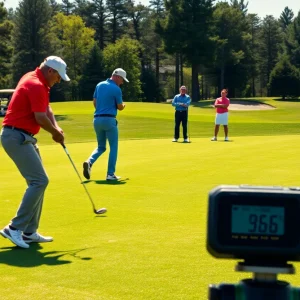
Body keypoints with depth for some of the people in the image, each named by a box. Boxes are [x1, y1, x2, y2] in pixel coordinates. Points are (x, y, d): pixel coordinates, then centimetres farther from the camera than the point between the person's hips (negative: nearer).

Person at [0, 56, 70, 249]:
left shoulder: (37, 82, 16)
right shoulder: (36, 85, -17)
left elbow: (47, 108, 15)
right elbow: (41, 118, -21)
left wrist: (56, 128, -2)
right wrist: (56, 133, -3)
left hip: (23, 137, 11)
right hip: (17, 137, -11)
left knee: (38, 181, 11)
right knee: (40, 180, -14)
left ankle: (29, 232, 12)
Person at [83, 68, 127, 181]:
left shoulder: (99, 85, 11)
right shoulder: (116, 89, -8)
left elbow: (94, 102, 15)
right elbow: (120, 107, -1)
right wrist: (123, 105, 22)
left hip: (97, 119, 6)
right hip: (109, 120, -6)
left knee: (101, 147, 16)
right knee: (113, 147, 4)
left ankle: (89, 162, -11)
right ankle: (110, 174, 1)